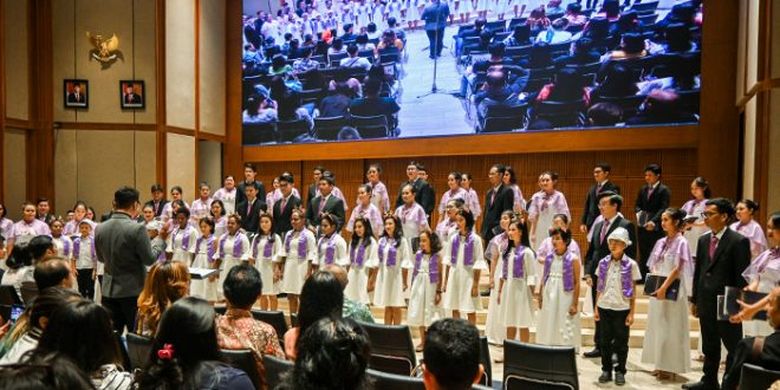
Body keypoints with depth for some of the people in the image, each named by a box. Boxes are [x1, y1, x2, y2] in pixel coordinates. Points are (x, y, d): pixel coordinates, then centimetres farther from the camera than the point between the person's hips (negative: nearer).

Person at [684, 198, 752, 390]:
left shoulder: (739, 241, -10)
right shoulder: (703, 240, 9)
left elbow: (742, 276, -11)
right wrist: (695, 300, 11)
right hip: (706, 302, 7)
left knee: (733, 347, 7)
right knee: (709, 346, 18)